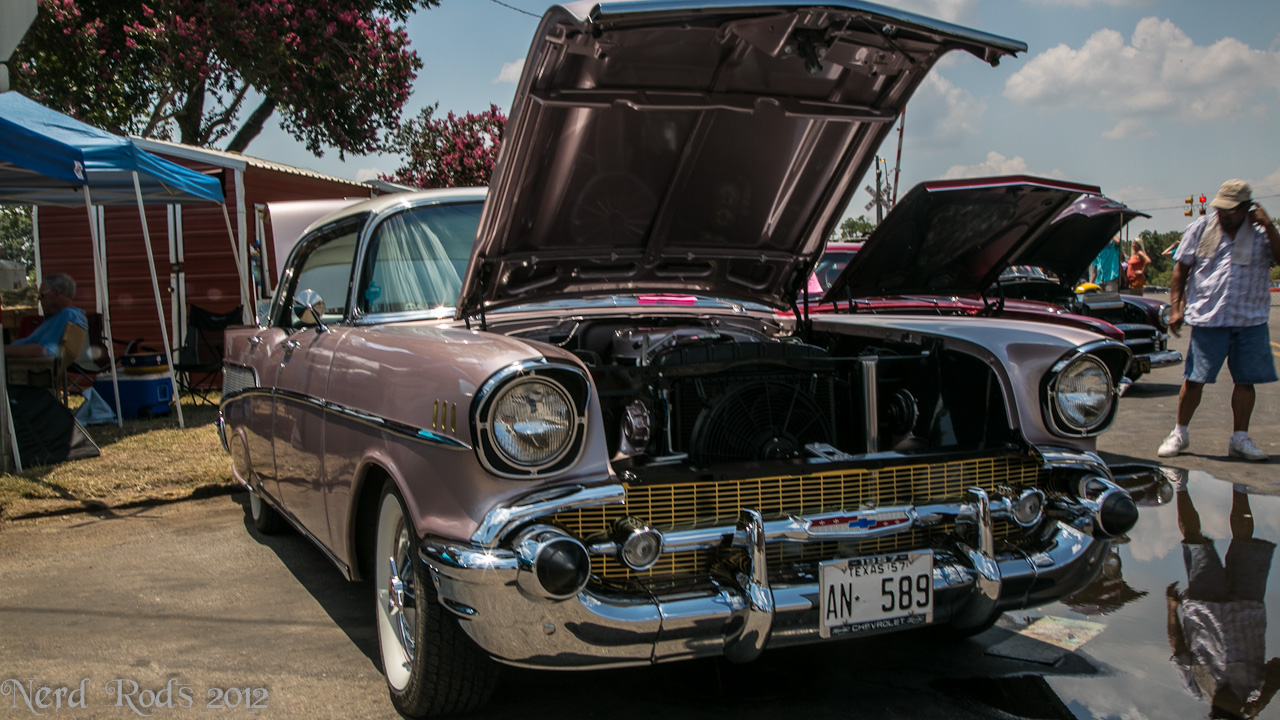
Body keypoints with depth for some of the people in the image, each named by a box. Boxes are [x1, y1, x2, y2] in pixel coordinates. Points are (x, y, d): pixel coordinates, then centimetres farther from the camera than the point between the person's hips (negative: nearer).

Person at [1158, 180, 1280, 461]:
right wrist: (1175, 308, -1)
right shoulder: (1200, 229, 4)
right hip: (1208, 319, -1)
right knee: (1194, 379, 0)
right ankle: (1180, 433, 16)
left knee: (1246, 380, 5)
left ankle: (1240, 438, 17)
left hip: (1251, 321, 1)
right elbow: (1180, 270, 6)